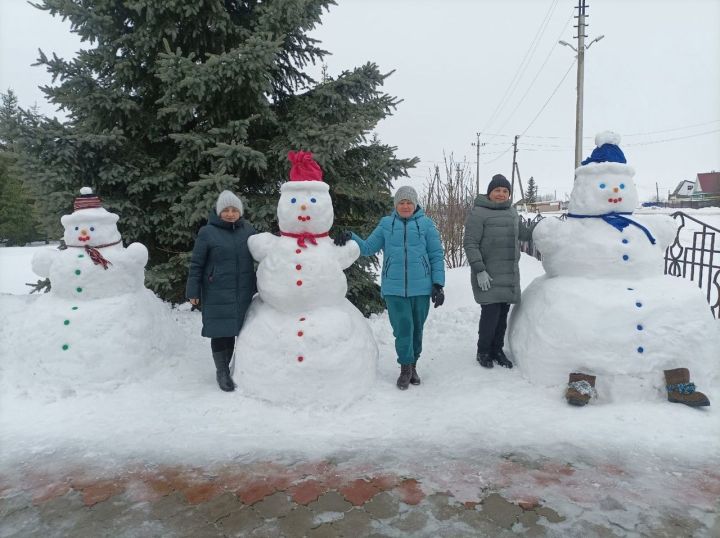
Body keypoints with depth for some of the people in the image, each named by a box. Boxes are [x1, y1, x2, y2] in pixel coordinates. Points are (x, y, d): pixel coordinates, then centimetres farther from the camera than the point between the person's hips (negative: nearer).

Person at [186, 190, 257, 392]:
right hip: (218, 295, -3)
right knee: (221, 332, 3)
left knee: (238, 330, 9)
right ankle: (222, 372, 20)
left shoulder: (248, 230, 6)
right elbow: (196, 264, -2)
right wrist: (193, 291, -4)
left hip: (244, 293, 4)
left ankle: (226, 366, 29)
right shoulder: (207, 232, -5)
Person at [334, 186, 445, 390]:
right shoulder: (386, 224, 6)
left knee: (417, 328, 11)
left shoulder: (426, 224, 3)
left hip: (421, 288, 0)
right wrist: (351, 238, -12)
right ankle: (406, 367, 12)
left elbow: (437, 256, 3)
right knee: (403, 328, -6)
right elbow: (368, 247, 6)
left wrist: (438, 284, -3)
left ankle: (413, 366, 28)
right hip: (394, 288, 0)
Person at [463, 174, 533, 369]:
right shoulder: (478, 213, -8)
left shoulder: (511, 211, 15)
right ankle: (483, 352, 11)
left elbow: (520, 231, 33)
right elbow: (470, 243, -13)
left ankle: (497, 350, 23)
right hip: (488, 275, -6)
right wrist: (479, 270, -19)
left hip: (509, 274, 7)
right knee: (491, 312, -9)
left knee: (503, 313, 8)